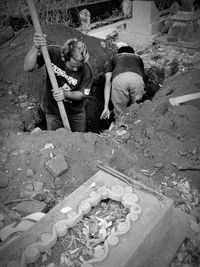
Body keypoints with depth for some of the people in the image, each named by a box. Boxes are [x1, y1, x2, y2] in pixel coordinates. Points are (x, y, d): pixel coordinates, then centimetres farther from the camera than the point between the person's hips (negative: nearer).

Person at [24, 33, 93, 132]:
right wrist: (36, 48, -40)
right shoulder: (52, 52, -22)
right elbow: (28, 68, -25)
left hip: (76, 112, 1)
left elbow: (82, 94, -12)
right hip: (52, 111, 0)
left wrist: (66, 94, -31)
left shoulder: (86, 70, -24)